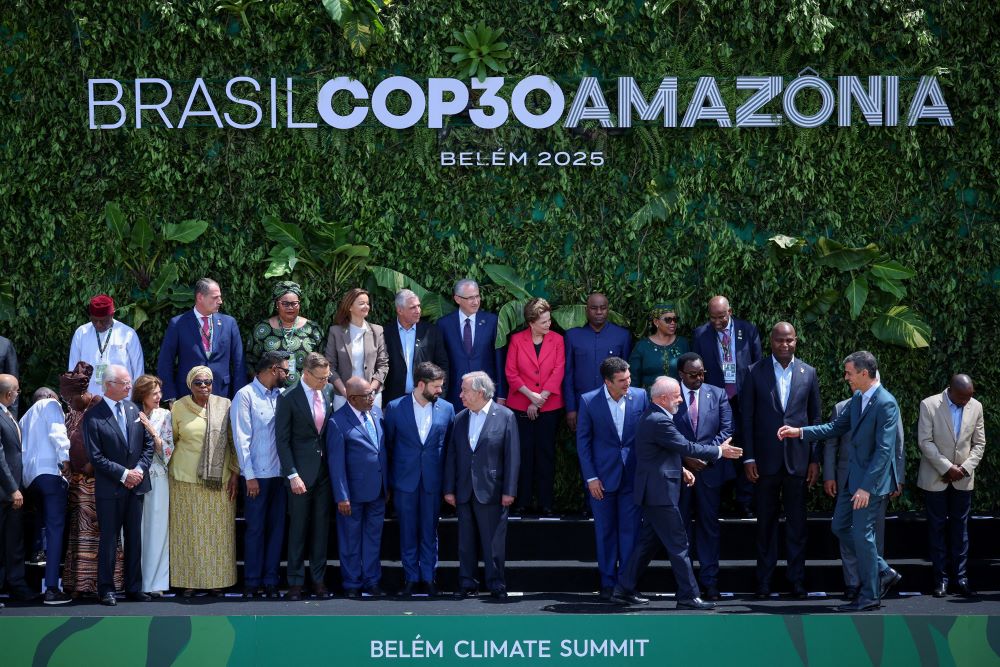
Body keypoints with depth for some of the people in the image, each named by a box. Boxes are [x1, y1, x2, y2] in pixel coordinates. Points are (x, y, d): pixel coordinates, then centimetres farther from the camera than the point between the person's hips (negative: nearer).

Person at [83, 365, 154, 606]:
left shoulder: (134, 410, 7)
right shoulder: (94, 416, -9)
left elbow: (148, 443, 10)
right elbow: (96, 457, -12)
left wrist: (139, 469, -5)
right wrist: (123, 474, -14)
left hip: (136, 485, 5)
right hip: (109, 488, -5)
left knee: (134, 538, 9)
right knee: (109, 539, 0)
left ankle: (134, 587, 16)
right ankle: (106, 589, 7)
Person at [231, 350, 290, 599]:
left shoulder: (282, 396, 9)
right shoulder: (245, 396, -5)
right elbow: (241, 438, -8)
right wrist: (249, 476, -11)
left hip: (280, 473, 5)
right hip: (257, 475, -5)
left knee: (277, 528, 6)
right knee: (255, 529, 1)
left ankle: (271, 581, 13)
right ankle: (252, 582, 9)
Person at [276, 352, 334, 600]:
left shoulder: (329, 391, 4)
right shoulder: (288, 398, -10)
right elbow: (282, 440, -9)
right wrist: (292, 475, -14)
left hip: (325, 469, 4)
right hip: (301, 471, -4)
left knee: (321, 526, 8)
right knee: (298, 527, 2)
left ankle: (319, 579, 15)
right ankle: (295, 582, 9)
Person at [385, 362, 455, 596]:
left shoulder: (446, 409, 0)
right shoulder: (395, 408, -4)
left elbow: (450, 445, 7)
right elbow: (387, 444, 3)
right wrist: (389, 479, 3)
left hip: (433, 481, 1)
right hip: (405, 480, -1)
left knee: (430, 531, 7)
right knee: (408, 531, 6)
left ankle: (428, 577, 17)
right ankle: (411, 577, 16)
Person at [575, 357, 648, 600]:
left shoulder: (640, 397, -3)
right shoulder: (589, 401, -7)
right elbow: (583, 441, -1)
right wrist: (591, 477, -5)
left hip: (633, 476, 1)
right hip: (603, 477, -1)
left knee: (630, 530, 1)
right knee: (605, 531, 7)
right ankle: (608, 582, 16)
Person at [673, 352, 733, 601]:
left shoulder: (717, 395, 6)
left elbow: (726, 430, 2)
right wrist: (685, 458, -11)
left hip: (710, 469, 1)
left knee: (709, 526, 3)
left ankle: (709, 582, 5)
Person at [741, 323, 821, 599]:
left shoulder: (808, 373, 6)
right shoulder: (756, 372, 2)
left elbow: (816, 417, 8)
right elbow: (746, 417, 2)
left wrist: (815, 459, 3)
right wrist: (748, 457, -3)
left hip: (798, 459, 1)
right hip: (766, 459, -1)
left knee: (797, 521, 3)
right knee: (766, 520, 5)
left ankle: (797, 580, 9)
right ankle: (764, 581, 11)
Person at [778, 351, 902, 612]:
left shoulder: (886, 404, -20)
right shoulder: (857, 399, 8)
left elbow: (884, 449, -22)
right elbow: (837, 427, 18)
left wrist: (866, 487, -23)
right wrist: (799, 432, 8)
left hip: (872, 479, -9)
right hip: (854, 477, 9)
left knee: (862, 534, -3)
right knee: (840, 527, 13)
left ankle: (870, 596, 9)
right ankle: (883, 573, 22)